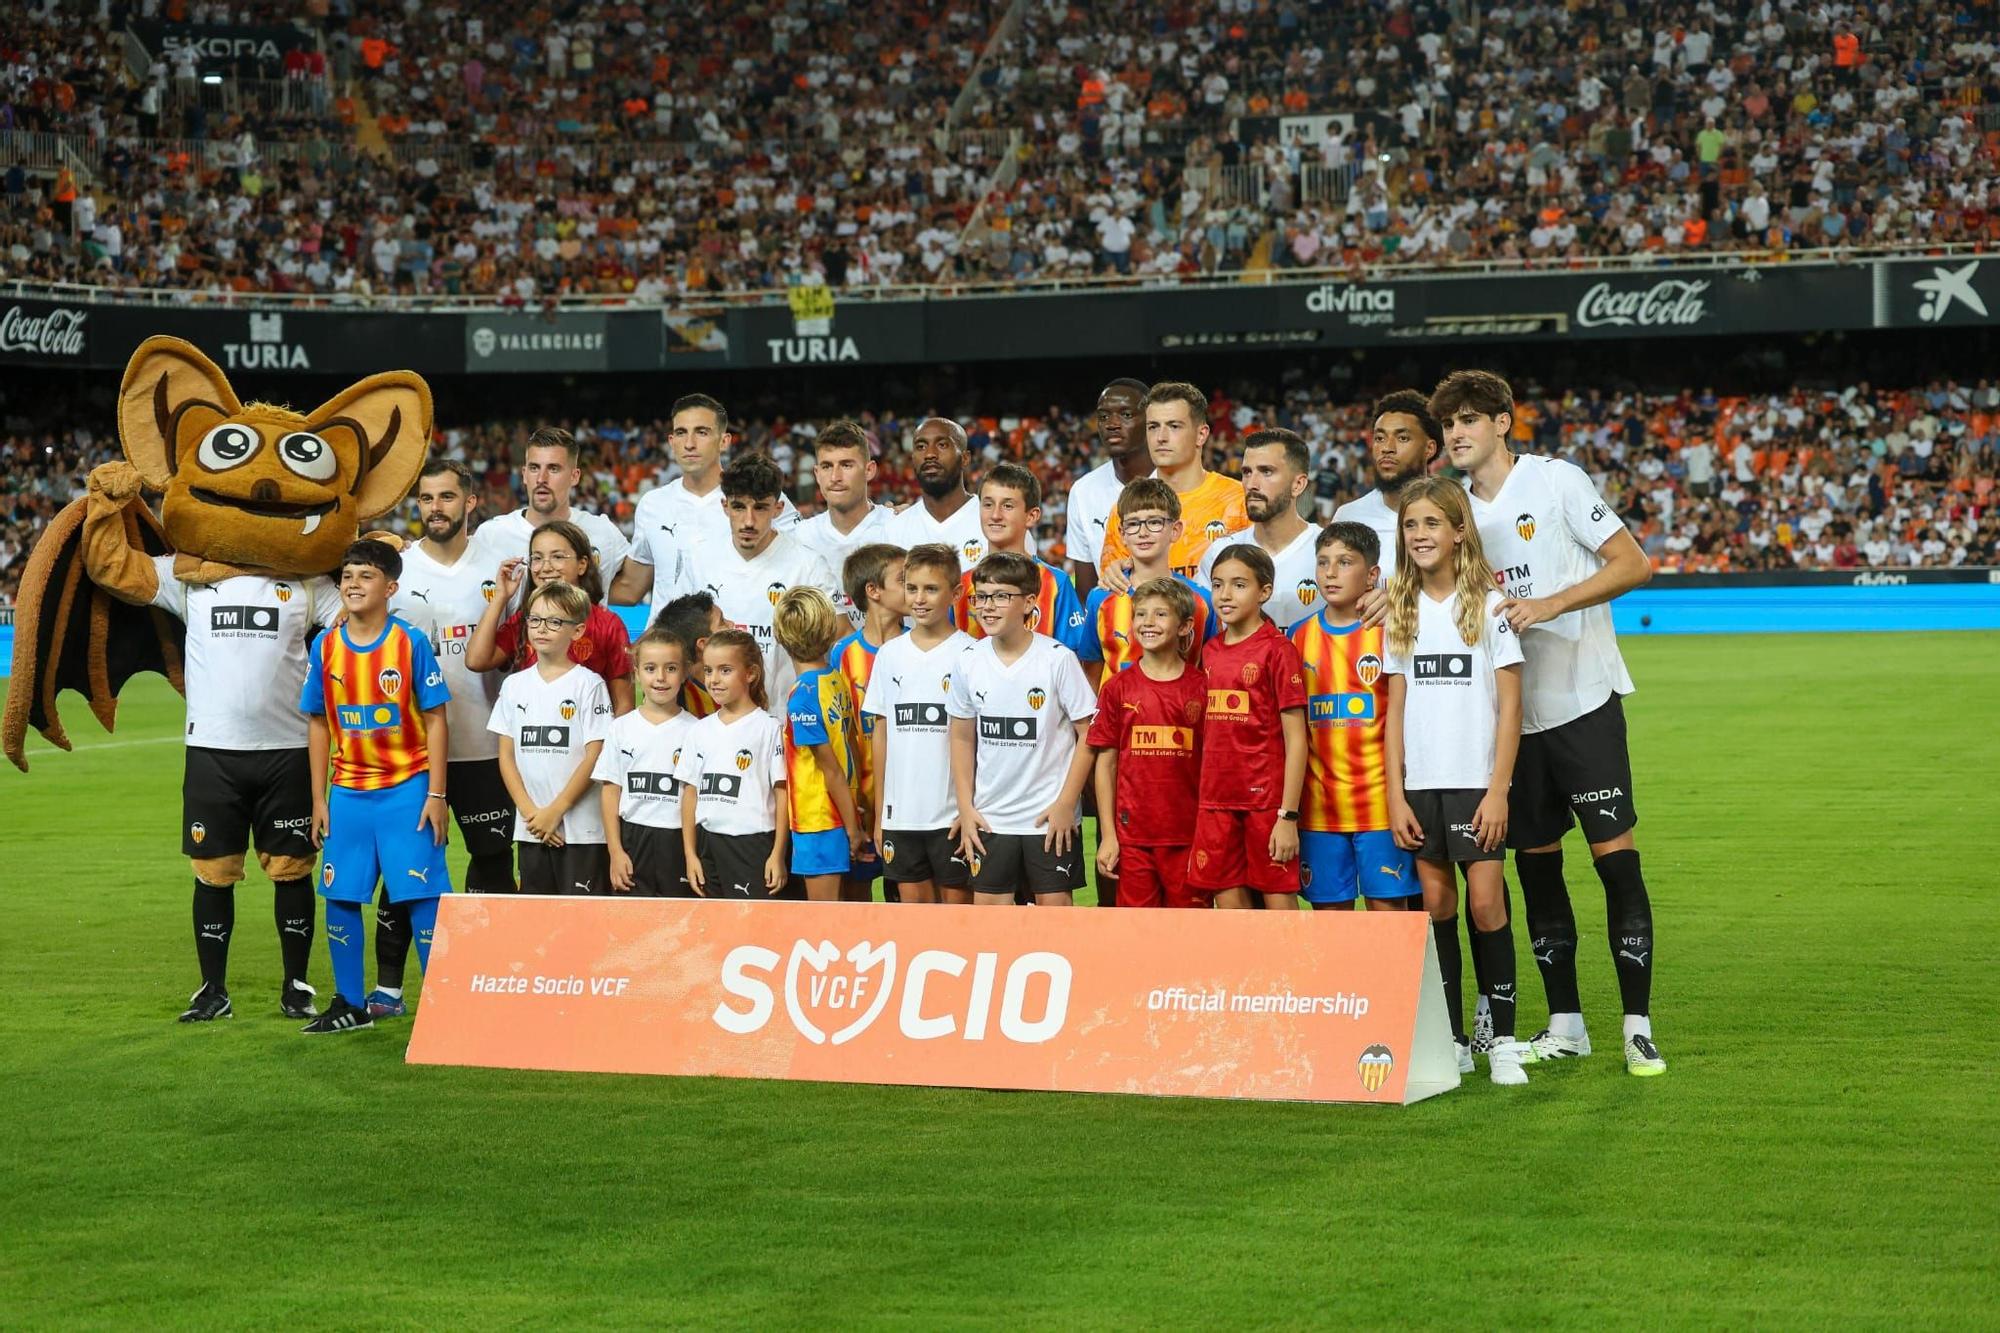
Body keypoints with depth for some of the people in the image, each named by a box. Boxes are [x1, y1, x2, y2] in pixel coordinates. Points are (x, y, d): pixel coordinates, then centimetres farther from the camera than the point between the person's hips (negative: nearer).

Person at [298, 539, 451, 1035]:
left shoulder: (411, 643, -8)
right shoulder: (326, 647, 2)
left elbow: (436, 721, -5)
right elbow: (318, 724, 9)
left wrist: (436, 795, -9)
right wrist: (319, 800, 7)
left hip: (406, 789, -4)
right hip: (348, 793, 4)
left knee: (423, 896, -5)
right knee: (339, 898, 6)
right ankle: (350, 1005, 19)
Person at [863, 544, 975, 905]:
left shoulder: (968, 653, -5)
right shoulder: (890, 654, 9)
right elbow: (882, 733, 12)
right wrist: (880, 811, 10)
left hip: (951, 812, -4)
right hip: (901, 811, 4)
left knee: (957, 901, 1)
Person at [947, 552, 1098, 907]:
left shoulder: (1058, 659, -11)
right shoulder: (969, 663, 0)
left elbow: (1089, 732, -7)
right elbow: (962, 738, 10)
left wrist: (1066, 803, -10)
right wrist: (966, 808, 4)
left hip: (1050, 815, -3)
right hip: (990, 817, 3)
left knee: (1055, 905, 3)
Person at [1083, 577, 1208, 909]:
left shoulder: (1202, 687, 0)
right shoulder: (1118, 688, 3)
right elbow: (1106, 761, 5)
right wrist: (1107, 835, 1)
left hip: (1188, 833, -1)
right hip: (1133, 832, 1)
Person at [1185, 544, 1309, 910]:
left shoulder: (1277, 649, -7)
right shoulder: (1210, 651, 11)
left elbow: (1296, 739, -9)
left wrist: (1288, 815, -13)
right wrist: (1202, 801, 9)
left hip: (1267, 799, -6)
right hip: (1216, 799, 6)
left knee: (1280, 903, -1)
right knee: (1229, 906, 7)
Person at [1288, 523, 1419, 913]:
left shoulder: (1388, 629, -3)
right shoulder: (1300, 636, 8)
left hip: (1380, 799, -3)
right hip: (1319, 803, 4)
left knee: (1388, 904, -2)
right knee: (1331, 907, 7)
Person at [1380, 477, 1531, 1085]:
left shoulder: (1489, 605, -2)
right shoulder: (1401, 611, 9)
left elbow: (1509, 705, -4)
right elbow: (1396, 708, 10)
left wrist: (1498, 790, -11)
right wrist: (1394, 794, 2)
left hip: (1475, 781, -4)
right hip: (1419, 783, 4)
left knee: (1486, 903, -8)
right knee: (1436, 904, 4)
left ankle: (1504, 1041, 1)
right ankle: (1451, 1041, 11)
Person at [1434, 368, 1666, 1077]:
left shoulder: (1557, 480, -5)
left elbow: (1634, 564, -9)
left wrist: (1550, 604, -17)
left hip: (1584, 698, -5)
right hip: (1512, 709, 5)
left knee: (1614, 852, -9)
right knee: (1535, 860, 7)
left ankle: (1638, 1025, -5)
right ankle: (1565, 1023, 17)